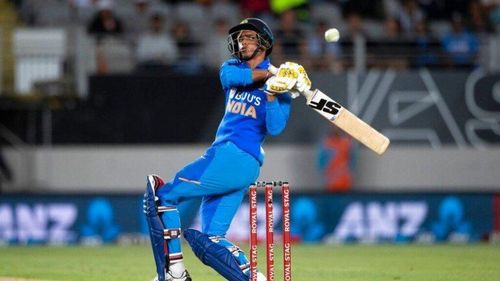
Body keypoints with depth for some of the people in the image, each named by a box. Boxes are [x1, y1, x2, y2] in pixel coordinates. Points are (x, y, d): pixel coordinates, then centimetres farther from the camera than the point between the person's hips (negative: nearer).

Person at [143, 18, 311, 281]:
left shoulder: (279, 83, 1)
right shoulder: (230, 67, 19)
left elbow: (275, 128, -13)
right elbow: (231, 76, -7)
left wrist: (272, 94, -27)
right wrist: (268, 74, -15)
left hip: (236, 158, -8)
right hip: (223, 154, 8)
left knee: (160, 194, -10)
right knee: (211, 240, 4)